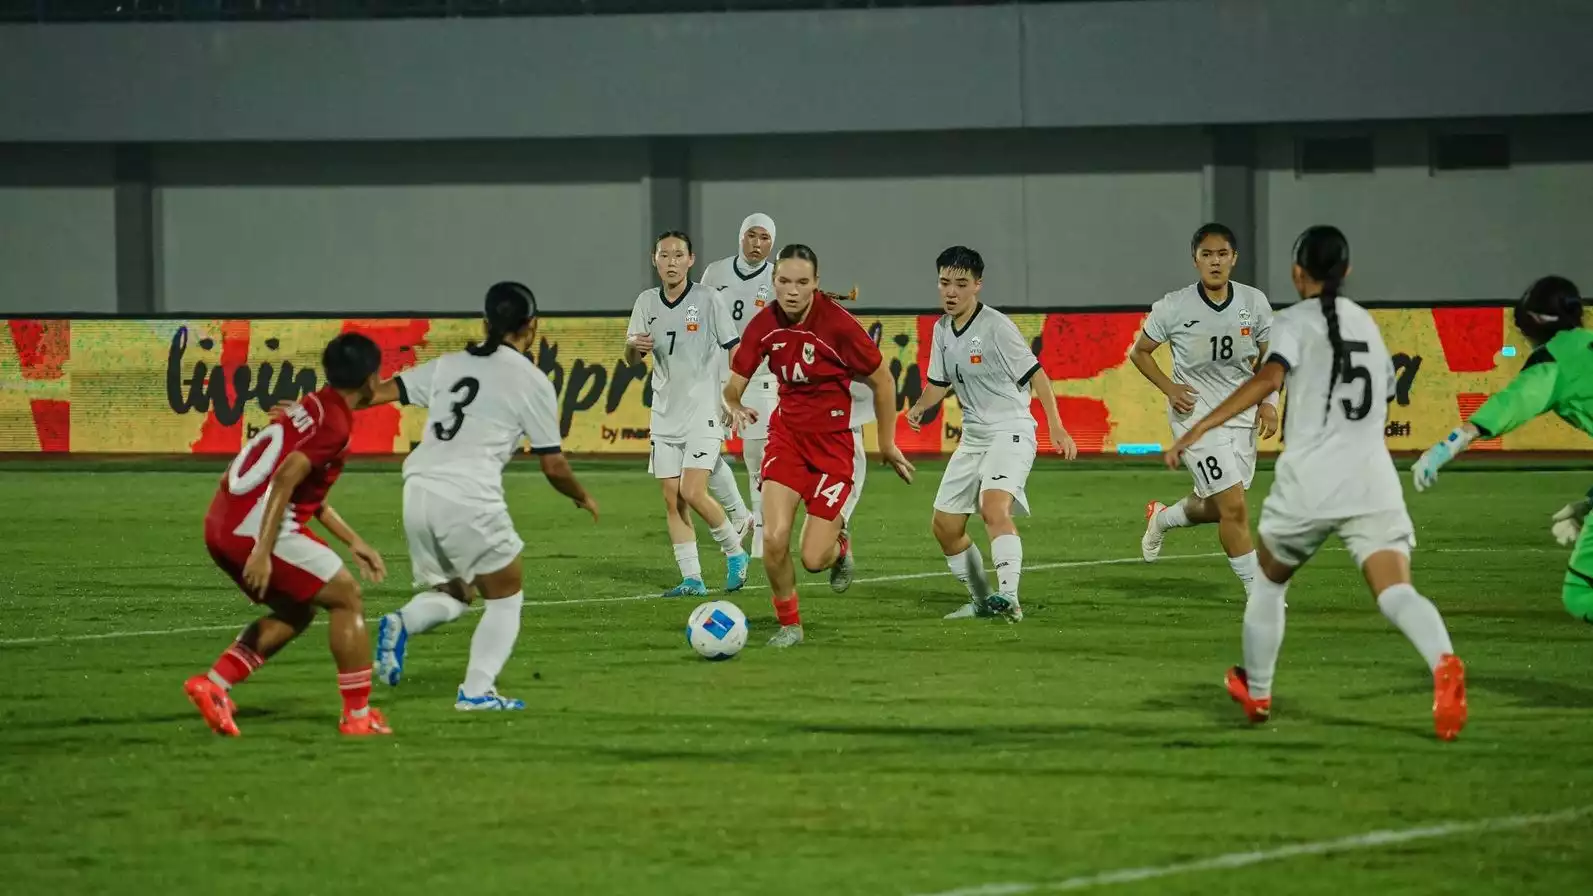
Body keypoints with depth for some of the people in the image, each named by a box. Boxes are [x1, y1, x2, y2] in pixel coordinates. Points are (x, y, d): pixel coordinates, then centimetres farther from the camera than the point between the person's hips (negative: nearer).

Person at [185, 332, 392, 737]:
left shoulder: (311, 407, 20)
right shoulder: (335, 424, -9)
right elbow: (284, 480, -22)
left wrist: (354, 542, 29)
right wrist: (262, 552, -26)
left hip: (222, 525, 9)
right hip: (257, 526, -9)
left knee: (295, 612, 22)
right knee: (347, 598, 4)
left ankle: (213, 685, 9)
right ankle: (358, 714, 5)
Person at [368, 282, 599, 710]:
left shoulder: (449, 365, 16)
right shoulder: (532, 381, 2)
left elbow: (381, 391, 11)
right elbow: (553, 467, 5)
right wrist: (583, 498, 24)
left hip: (419, 491, 5)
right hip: (469, 498, -5)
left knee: (453, 594, 23)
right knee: (506, 598, 14)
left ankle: (402, 623, -8)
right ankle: (476, 690, 0)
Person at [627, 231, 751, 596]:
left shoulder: (707, 299, -6)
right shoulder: (647, 302, 7)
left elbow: (735, 350, -3)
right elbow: (632, 360, 10)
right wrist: (633, 345, -14)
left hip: (703, 412, -5)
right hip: (665, 413, 5)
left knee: (692, 493, -16)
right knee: (672, 500, 2)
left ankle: (735, 552, 6)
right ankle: (691, 578, 7)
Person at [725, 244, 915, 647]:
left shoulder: (838, 323, -19)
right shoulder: (764, 326, -7)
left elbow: (882, 381, -6)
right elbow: (733, 385, 0)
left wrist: (887, 444, 1)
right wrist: (735, 408, -25)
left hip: (832, 442, -3)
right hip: (786, 434, 3)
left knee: (813, 559, -7)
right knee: (774, 538, -14)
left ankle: (838, 546, 32)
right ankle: (788, 623, 10)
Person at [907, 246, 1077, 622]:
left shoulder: (996, 326, -14)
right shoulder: (942, 329, 7)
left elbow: (1034, 374, -14)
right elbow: (940, 382, 20)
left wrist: (1056, 427, -21)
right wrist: (920, 407, -1)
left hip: (1010, 432, -8)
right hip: (973, 436, 8)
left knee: (994, 509, -31)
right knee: (944, 527, 8)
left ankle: (1008, 597, -40)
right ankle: (981, 601, 24)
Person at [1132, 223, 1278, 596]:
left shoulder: (1254, 302, -3)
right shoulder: (1174, 307, -12)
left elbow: (1269, 356, 11)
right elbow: (1140, 352, 2)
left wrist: (1269, 402, -2)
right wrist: (1169, 388, -12)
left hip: (1241, 413, 5)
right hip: (1195, 414, -5)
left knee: (1214, 507, 15)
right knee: (1234, 506, -13)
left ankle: (1162, 518, 48)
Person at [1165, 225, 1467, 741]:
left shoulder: (1295, 321, 3)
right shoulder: (1367, 324, 21)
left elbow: (1269, 378, -16)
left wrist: (1200, 428, -21)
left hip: (1308, 481, -3)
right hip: (1373, 479, 3)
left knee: (1269, 581, 23)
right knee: (1396, 592, -14)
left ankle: (1256, 693, 34)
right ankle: (1443, 663, -44)